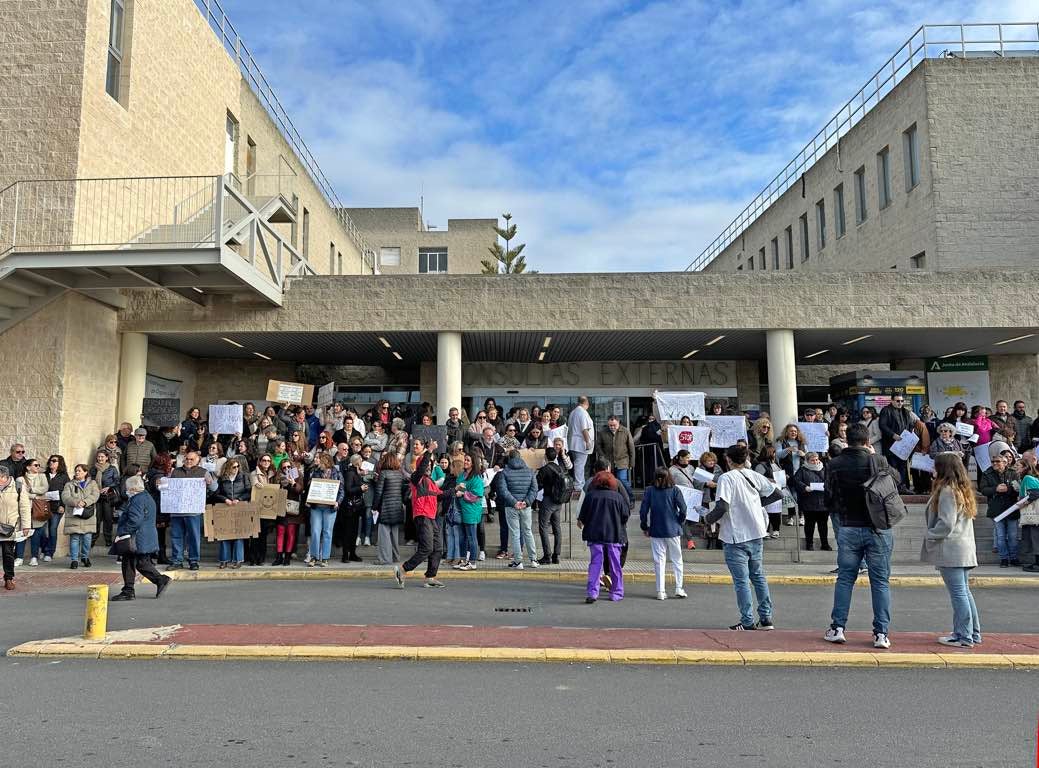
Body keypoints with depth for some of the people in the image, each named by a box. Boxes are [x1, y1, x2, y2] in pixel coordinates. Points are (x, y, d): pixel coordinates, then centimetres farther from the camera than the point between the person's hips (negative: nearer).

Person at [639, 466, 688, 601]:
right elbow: (683, 508, -11)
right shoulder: (674, 490, -5)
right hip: (673, 530, -1)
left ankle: (660, 591, 6)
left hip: (655, 531, 1)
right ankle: (678, 588, 10)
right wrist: (680, 522, 5)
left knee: (659, 561, 6)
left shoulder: (650, 491, -3)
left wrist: (644, 527, 6)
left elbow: (643, 510, -5)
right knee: (676, 560, 12)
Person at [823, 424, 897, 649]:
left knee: (845, 578, 11)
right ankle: (881, 633, 8)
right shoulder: (878, 461, -8)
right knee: (880, 581, 7)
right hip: (878, 528, -1)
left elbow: (829, 501, 3)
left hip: (848, 529, 1)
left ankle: (837, 628, 13)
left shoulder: (834, 465, -4)